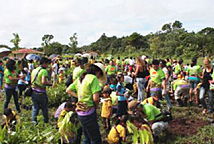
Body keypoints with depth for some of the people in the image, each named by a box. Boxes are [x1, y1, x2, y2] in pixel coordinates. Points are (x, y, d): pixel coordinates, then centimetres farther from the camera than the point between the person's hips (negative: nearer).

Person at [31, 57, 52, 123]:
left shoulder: (34, 70, 9)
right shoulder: (44, 71, -15)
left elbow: (31, 81, 16)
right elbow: (43, 82, -27)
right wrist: (49, 83, -9)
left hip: (34, 91, 6)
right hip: (41, 92, -6)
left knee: (35, 107, 16)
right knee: (44, 108, 11)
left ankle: (33, 120, 12)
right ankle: (46, 121, 23)